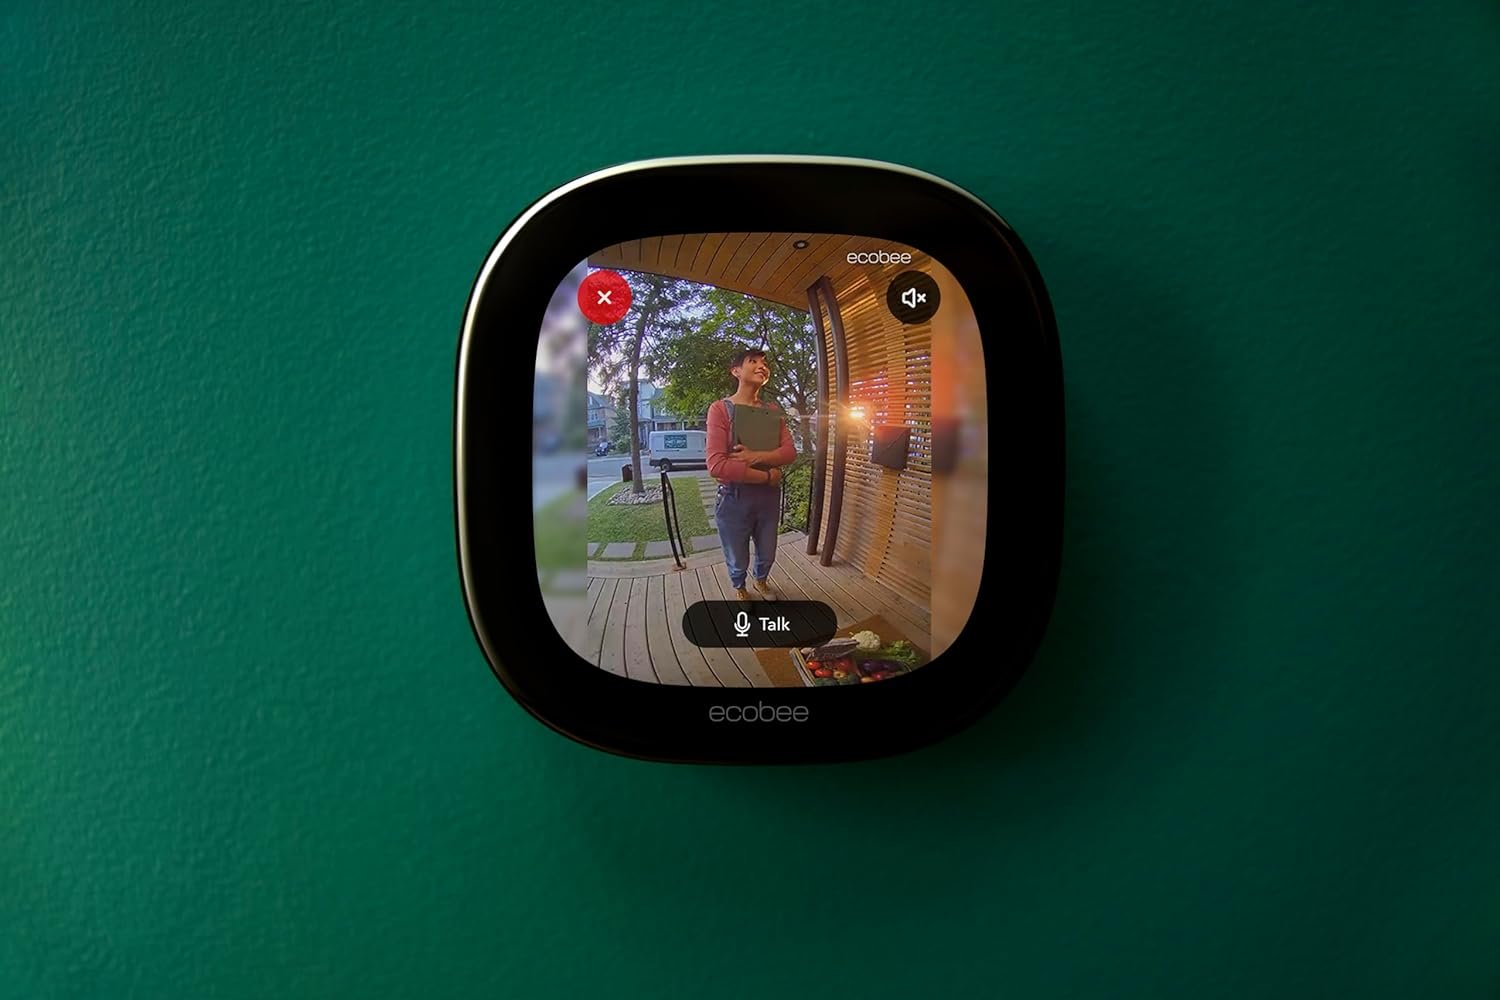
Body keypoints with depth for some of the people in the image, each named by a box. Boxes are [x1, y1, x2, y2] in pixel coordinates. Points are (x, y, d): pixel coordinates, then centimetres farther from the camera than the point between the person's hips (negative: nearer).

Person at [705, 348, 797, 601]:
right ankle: (739, 589, 46)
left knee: (767, 554, 23)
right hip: (735, 498, -4)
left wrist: (756, 457, -23)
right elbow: (716, 465, -24)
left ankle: (761, 580, 54)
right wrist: (767, 476, -19)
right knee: (738, 560, 15)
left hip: (769, 496, 5)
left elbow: (789, 451, -5)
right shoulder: (720, 409, -15)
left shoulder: (772, 409, 3)